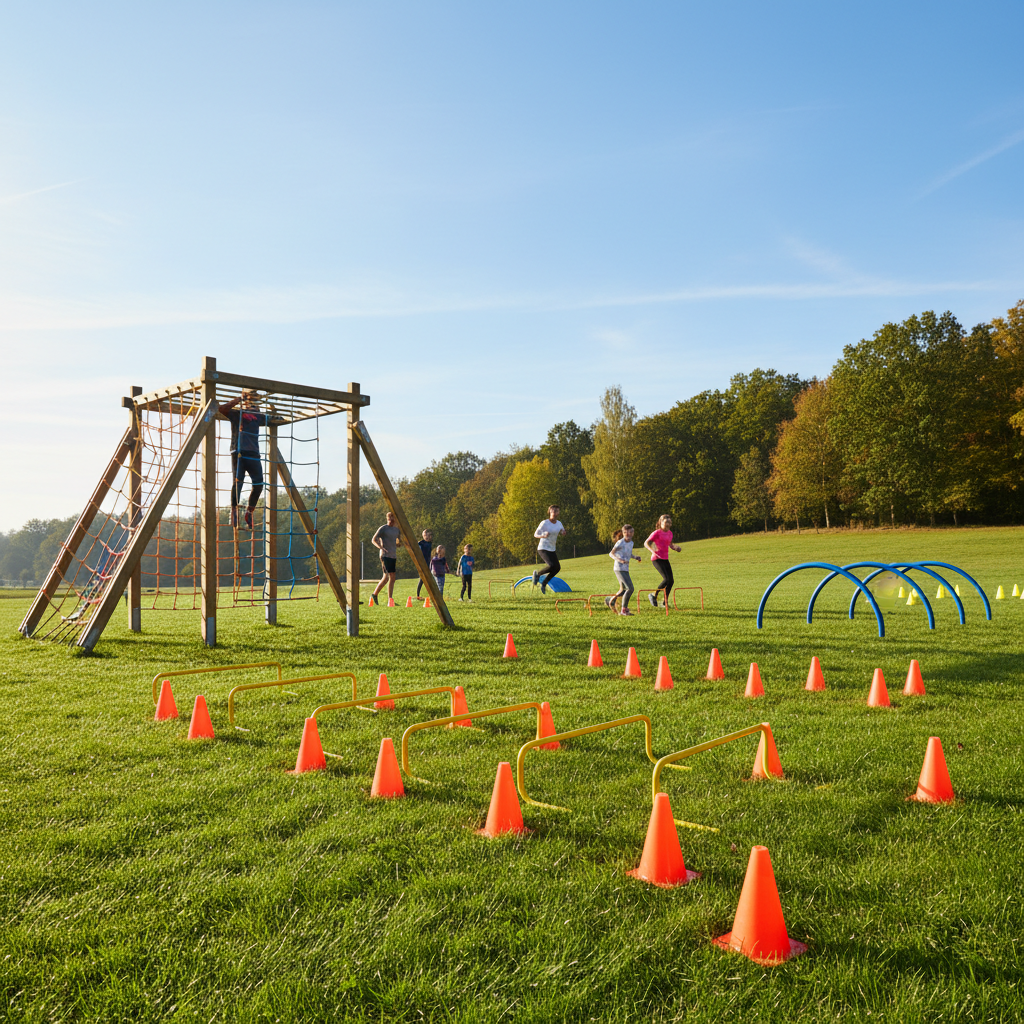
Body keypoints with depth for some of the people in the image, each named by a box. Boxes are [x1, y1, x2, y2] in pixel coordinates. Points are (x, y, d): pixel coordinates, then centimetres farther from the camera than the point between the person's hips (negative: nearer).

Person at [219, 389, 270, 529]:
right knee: (237, 481, -9)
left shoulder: (258, 416, 22)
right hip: (239, 452, -4)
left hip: (254, 453, 4)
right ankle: (234, 511, -1)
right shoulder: (236, 413, 8)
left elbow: (271, 420, 39)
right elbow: (222, 409, -9)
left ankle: (249, 512, 9)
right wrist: (238, 400, -5)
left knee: (258, 484, -5)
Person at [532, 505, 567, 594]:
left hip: (552, 550, 7)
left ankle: (544, 584, 21)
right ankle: (537, 573, 4)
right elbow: (535, 534, -11)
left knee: (557, 568, 3)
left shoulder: (559, 523, 4)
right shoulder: (544, 523, -13)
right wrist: (543, 536, -32)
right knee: (552, 566, -24)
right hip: (543, 549, -7)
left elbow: (563, 532, 21)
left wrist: (564, 532, -4)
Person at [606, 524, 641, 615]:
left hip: (626, 569, 8)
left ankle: (610, 600, 40)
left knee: (623, 590, 17)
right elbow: (611, 553, -15)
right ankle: (624, 610, -8)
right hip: (619, 569, -8)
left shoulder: (631, 542, 9)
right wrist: (618, 559, -32)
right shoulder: (620, 543, -13)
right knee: (630, 588, -16)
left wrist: (635, 557, 5)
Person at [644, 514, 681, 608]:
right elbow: (646, 543, -9)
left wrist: (675, 547, 10)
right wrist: (652, 550, -26)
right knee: (667, 578, -19)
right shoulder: (657, 533, -8)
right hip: (657, 559, -7)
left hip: (665, 559, 7)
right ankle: (654, 595, 0)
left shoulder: (669, 533, 12)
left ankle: (665, 602, 13)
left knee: (671, 580, 1)